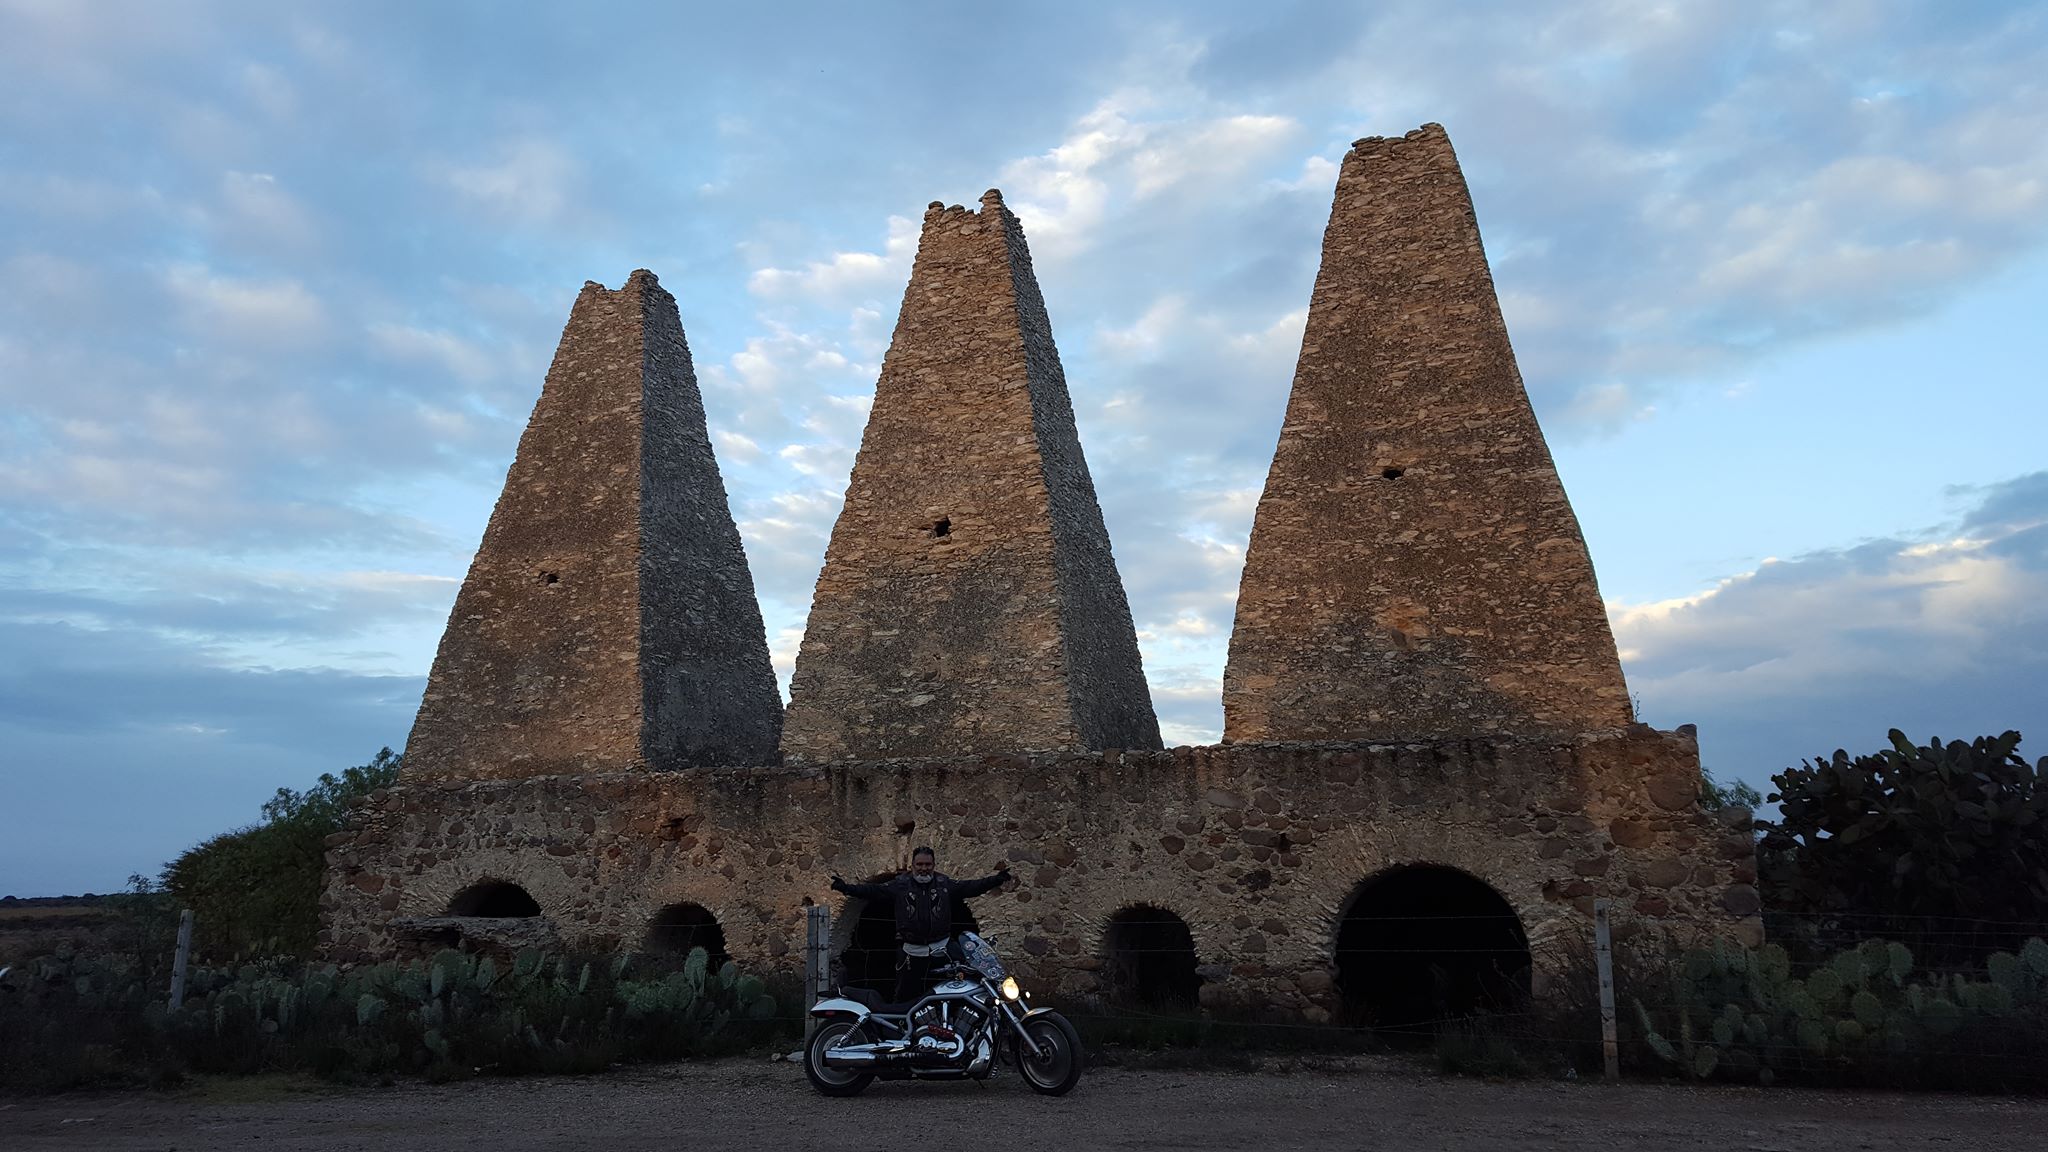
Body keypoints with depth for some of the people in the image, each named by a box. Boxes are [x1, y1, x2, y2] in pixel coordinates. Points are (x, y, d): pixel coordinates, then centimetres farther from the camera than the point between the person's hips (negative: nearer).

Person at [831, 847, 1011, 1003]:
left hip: (940, 951, 1)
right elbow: (873, 891, -3)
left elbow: (971, 887, 1)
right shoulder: (900, 884, 1)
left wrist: (996, 880, -9)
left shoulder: (945, 884, 5)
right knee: (905, 995, 1)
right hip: (912, 951, -1)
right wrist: (846, 888, -14)